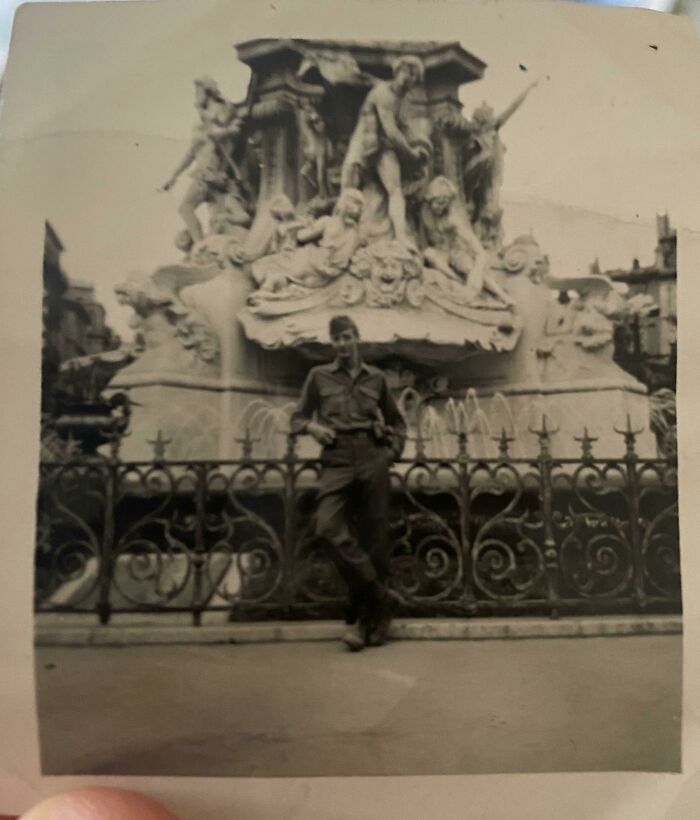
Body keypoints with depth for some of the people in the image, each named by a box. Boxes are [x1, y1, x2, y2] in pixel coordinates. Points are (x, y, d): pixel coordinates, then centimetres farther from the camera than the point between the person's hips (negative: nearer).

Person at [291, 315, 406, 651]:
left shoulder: (375, 378, 14)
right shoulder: (319, 376, 12)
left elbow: (397, 421, 24)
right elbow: (297, 417, 16)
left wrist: (393, 450, 8)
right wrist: (311, 426, -5)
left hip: (373, 460, 0)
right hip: (337, 462, 0)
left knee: (373, 538, 0)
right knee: (329, 528, -21)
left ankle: (363, 618, 14)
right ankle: (381, 596, -7)